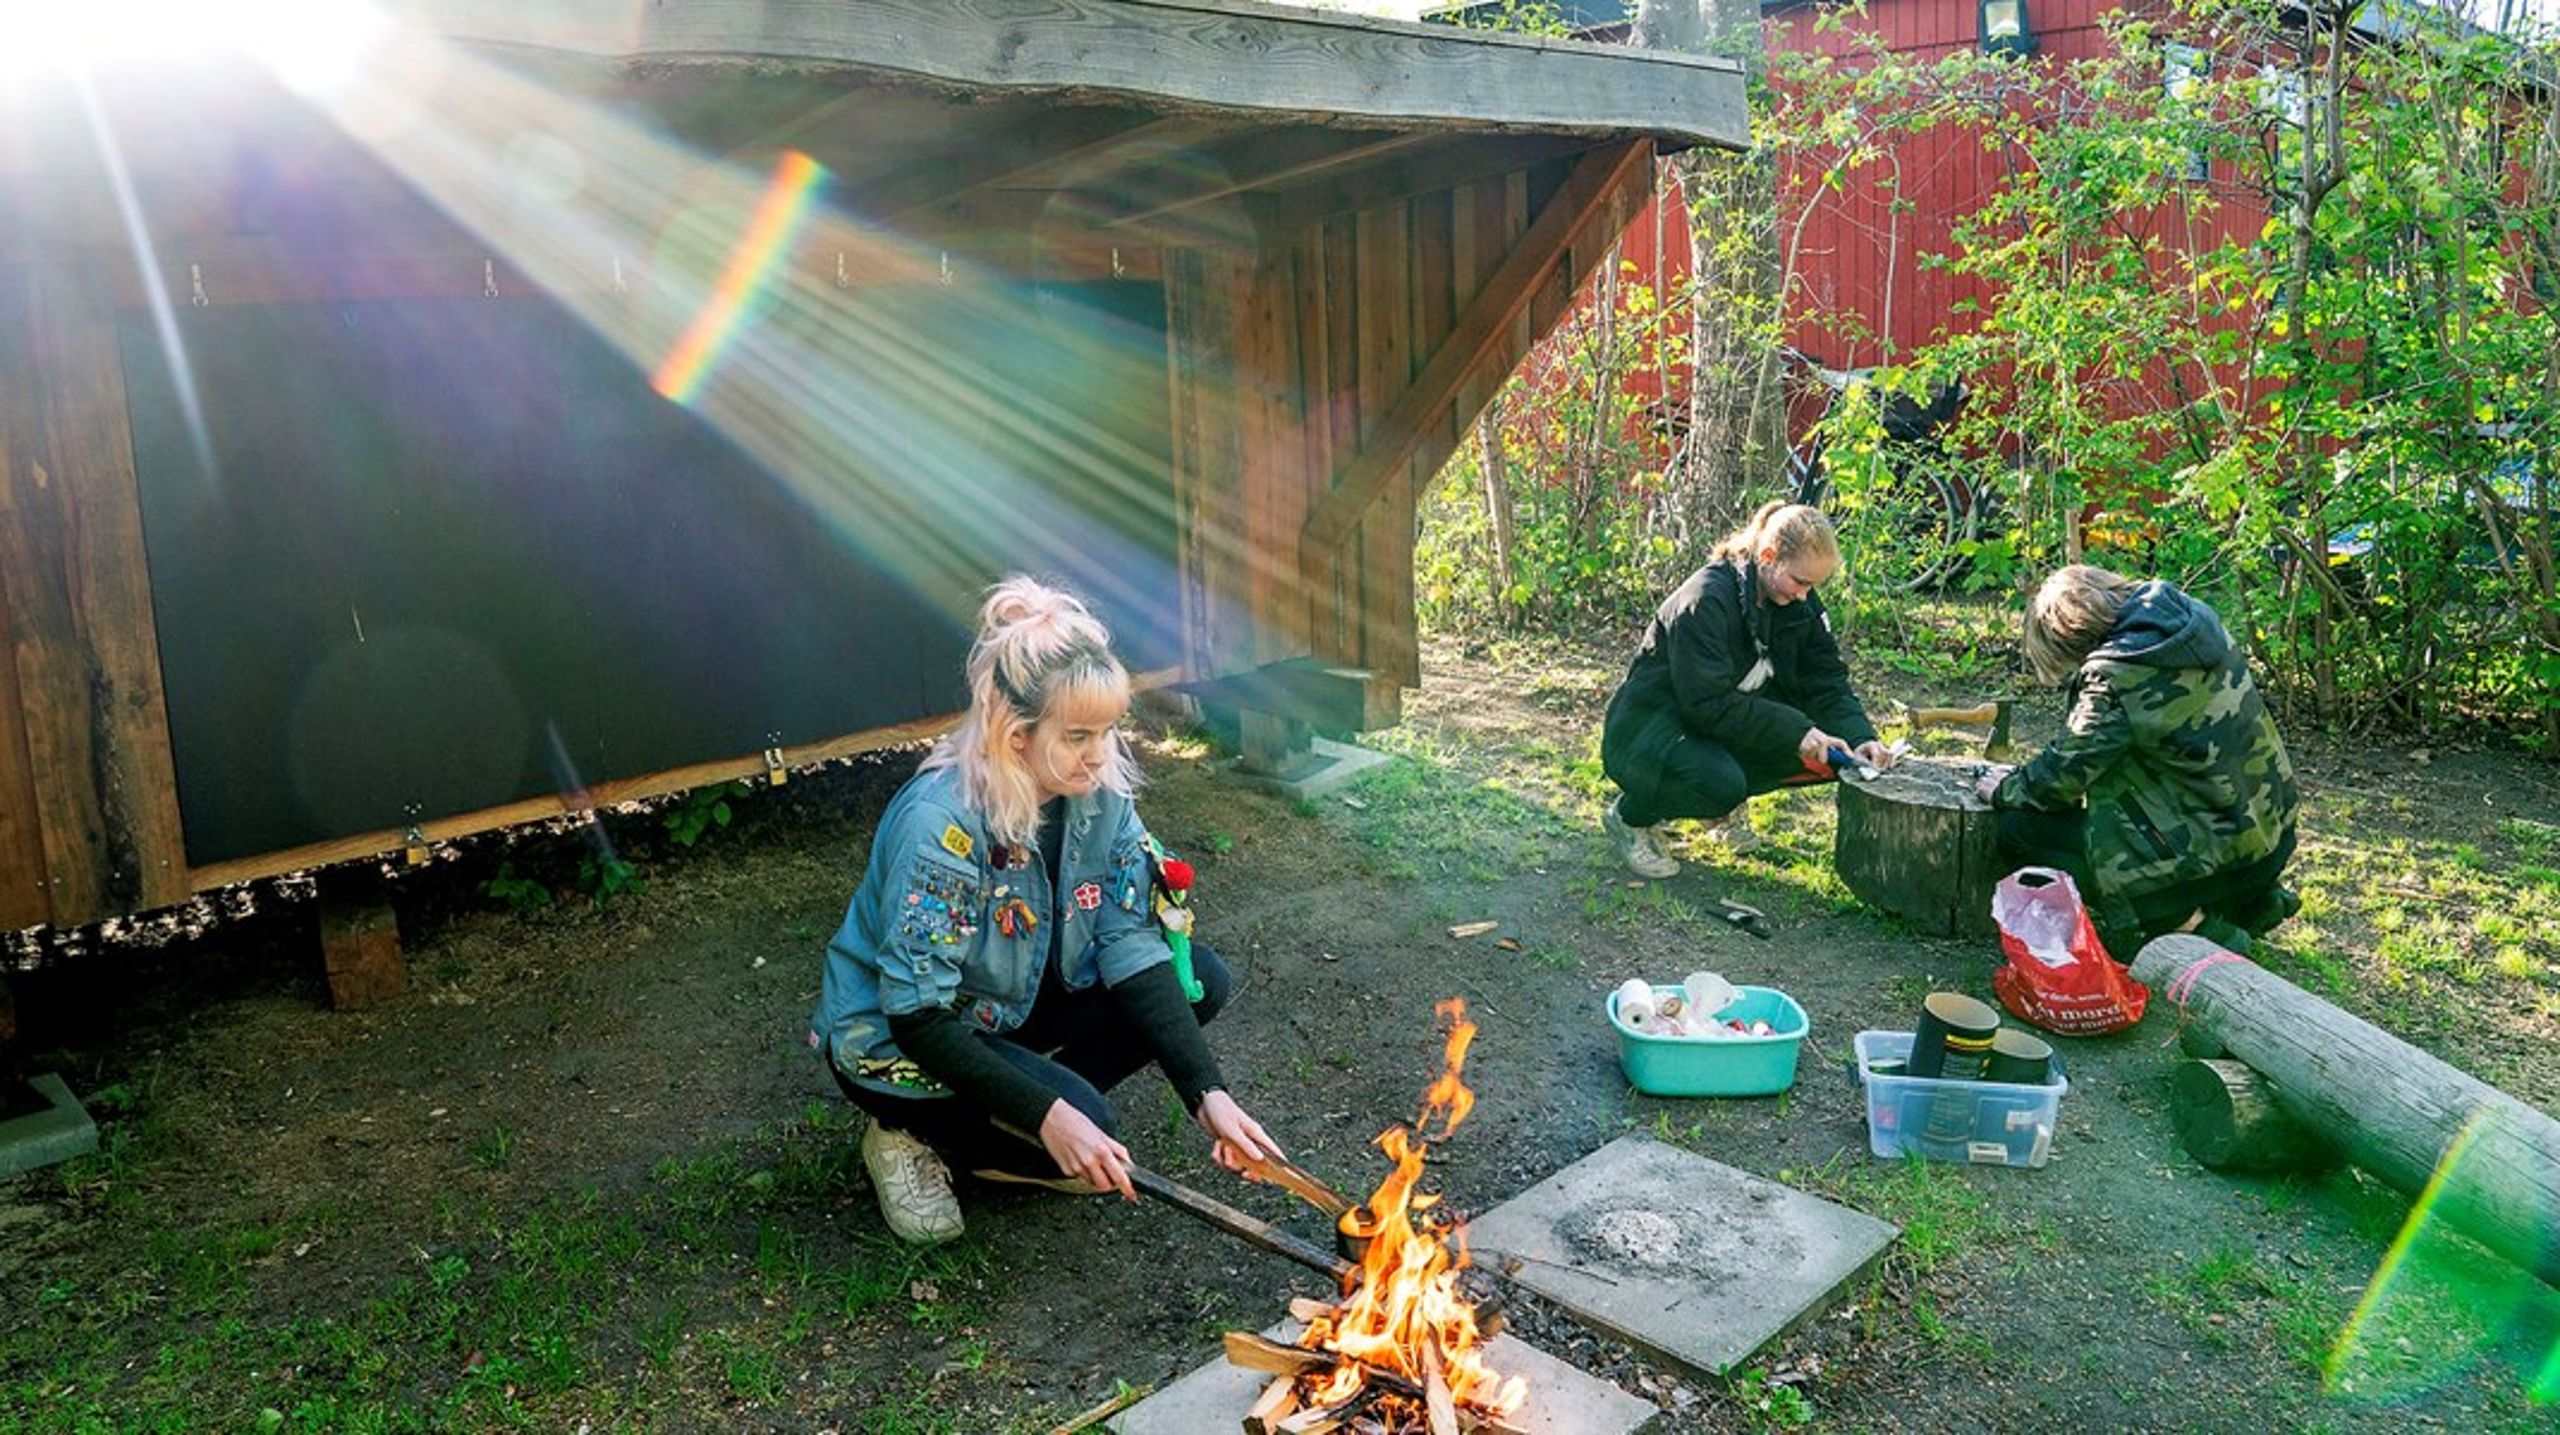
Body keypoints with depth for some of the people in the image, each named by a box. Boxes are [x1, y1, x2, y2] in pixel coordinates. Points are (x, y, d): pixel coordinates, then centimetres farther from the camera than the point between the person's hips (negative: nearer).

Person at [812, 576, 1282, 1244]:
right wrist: (1051, 1116, -36)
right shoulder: (942, 823, -33)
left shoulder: (1099, 791, -14)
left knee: (1201, 979, -8)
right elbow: (917, 1017, -31)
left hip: (1014, 1007, 7)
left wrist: (1207, 1093, -24)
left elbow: (1132, 948, -14)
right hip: (892, 1040, -6)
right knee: (1084, 1125, -28)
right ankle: (913, 1137, 0)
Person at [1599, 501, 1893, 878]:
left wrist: (1860, 738, -20)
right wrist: (1795, 730, -32)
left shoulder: (1798, 604, -3)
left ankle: (1726, 804, 10)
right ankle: (1631, 815, -6)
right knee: (1720, 783, -36)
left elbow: (1827, 681, -2)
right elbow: (1709, 703, -29)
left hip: (1734, 723, 8)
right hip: (1650, 725, -8)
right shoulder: (1706, 600, -26)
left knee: (1827, 753, -11)